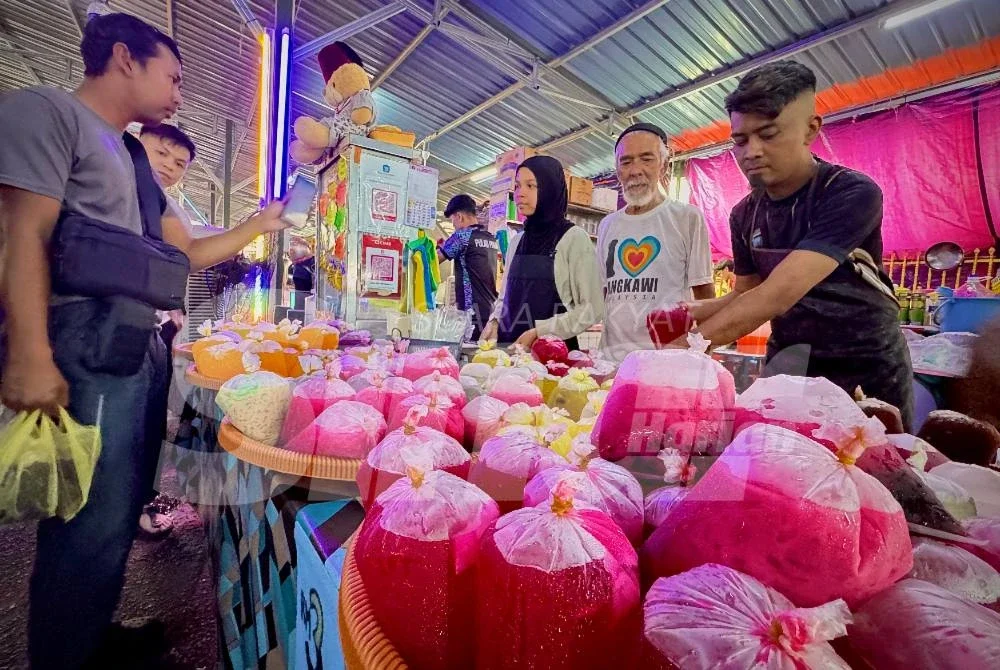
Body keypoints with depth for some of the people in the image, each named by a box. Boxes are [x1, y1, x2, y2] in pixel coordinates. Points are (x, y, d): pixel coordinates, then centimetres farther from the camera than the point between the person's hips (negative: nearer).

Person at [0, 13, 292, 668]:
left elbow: (191, 252, 24)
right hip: (87, 358, -9)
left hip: (142, 353, 9)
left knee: (121, 513, 17)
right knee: (92, 525, -2)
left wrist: (259, 225, 24)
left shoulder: (135, 163, 22)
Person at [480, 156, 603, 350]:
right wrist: (494, 322, -1)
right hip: (509, 347, 5)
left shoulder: (574, 238, -6)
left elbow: (591, 309, -11)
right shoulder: (516, 242, 10)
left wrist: (540, 331, -17)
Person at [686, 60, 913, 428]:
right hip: (787, 368, 5)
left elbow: (777, 295, -34)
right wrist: (690, 315, -15)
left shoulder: (852, 194, -22)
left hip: (866, 373, -5)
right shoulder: (744, 215, -2)